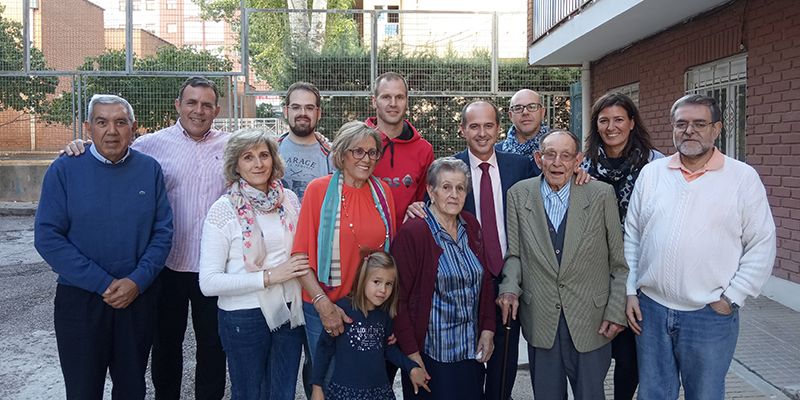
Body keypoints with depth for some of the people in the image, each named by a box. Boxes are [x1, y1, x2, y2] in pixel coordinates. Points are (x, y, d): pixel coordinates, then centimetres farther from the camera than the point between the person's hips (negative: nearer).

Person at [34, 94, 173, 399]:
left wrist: (137, 282, -14)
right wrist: (103, 284, -16)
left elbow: (163, 232, -1)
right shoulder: (64, 170, -6)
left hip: (139, 298, 2)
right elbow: (47, 237, -11)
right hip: (79, 299, -1)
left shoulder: (149, 169, 0)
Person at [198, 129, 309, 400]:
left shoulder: (289, 199, 1)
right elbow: (209, 283, -15)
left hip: (289, 311, 4)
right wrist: (268, 277, -19)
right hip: (244, 317, -4)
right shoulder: (223, 210, -11)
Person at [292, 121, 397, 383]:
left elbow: (389, 250, 10)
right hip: (324, 306, -3)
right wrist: (322, 302, -18)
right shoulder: (319, 189, -9)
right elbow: (301, 254, -10)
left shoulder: (383, 192, 3)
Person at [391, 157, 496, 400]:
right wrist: (411, 352, -14)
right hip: (430, 353, -6)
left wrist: (488, 330, 3)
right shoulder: (412, 232, -14)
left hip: (471, 350, 6)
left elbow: (485, 282, 11)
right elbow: (399, 296, -14)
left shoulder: (471, 226, 5)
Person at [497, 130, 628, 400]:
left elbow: (619, 261, -1)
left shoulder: (602, 195, -5)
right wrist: (510, 288, -11)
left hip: (591, 322, -1)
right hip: (540, 321, 1)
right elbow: (514, 253, 5)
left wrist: (617, 311, -3)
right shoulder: (518, 195, -1)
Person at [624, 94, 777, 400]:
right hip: (650, 309, 3)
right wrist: (630, 291, 3)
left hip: (711, 315, -2)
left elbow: (761, 245, -3)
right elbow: (632, 236, 7)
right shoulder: (651, 173, 5)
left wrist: (731, 299, -7)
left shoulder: (743, 177, -3)